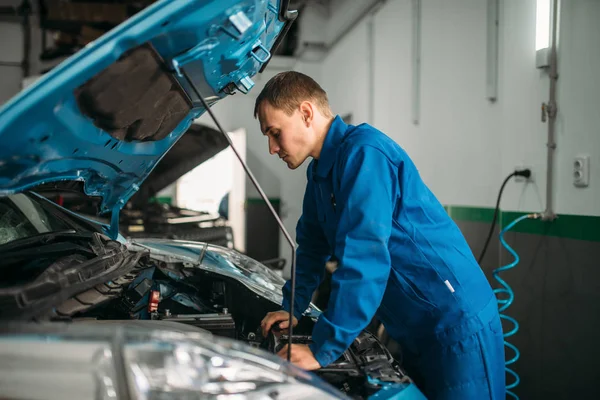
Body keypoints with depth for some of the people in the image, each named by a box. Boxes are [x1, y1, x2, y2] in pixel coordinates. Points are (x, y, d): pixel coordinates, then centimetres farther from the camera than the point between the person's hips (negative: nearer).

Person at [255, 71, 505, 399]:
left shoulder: (363, 153, -21)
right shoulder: (320, 172, 11)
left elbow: (364, 260, -27)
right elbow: (313, 247, 25)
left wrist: (321, 351, -24)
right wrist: (292, 309, 21)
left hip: (457, 327, -9)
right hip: (416, 334, 9)